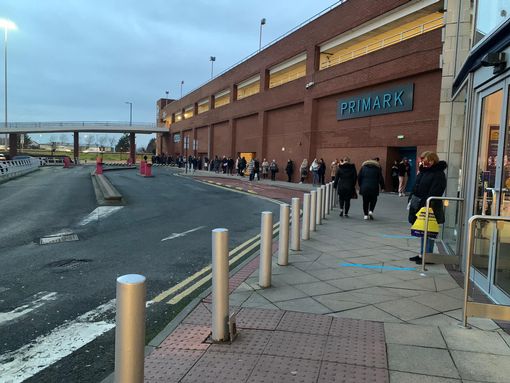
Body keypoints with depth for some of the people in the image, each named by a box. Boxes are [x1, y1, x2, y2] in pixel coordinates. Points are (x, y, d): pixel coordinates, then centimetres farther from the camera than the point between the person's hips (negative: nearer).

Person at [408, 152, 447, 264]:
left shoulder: (438, 174, -13)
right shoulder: (423, 172, 13)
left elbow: (434, 193, -21)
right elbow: (415, 188, 18)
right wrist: (411, 201, 12)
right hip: (419, 207, 9)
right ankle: (422, 254, 25)